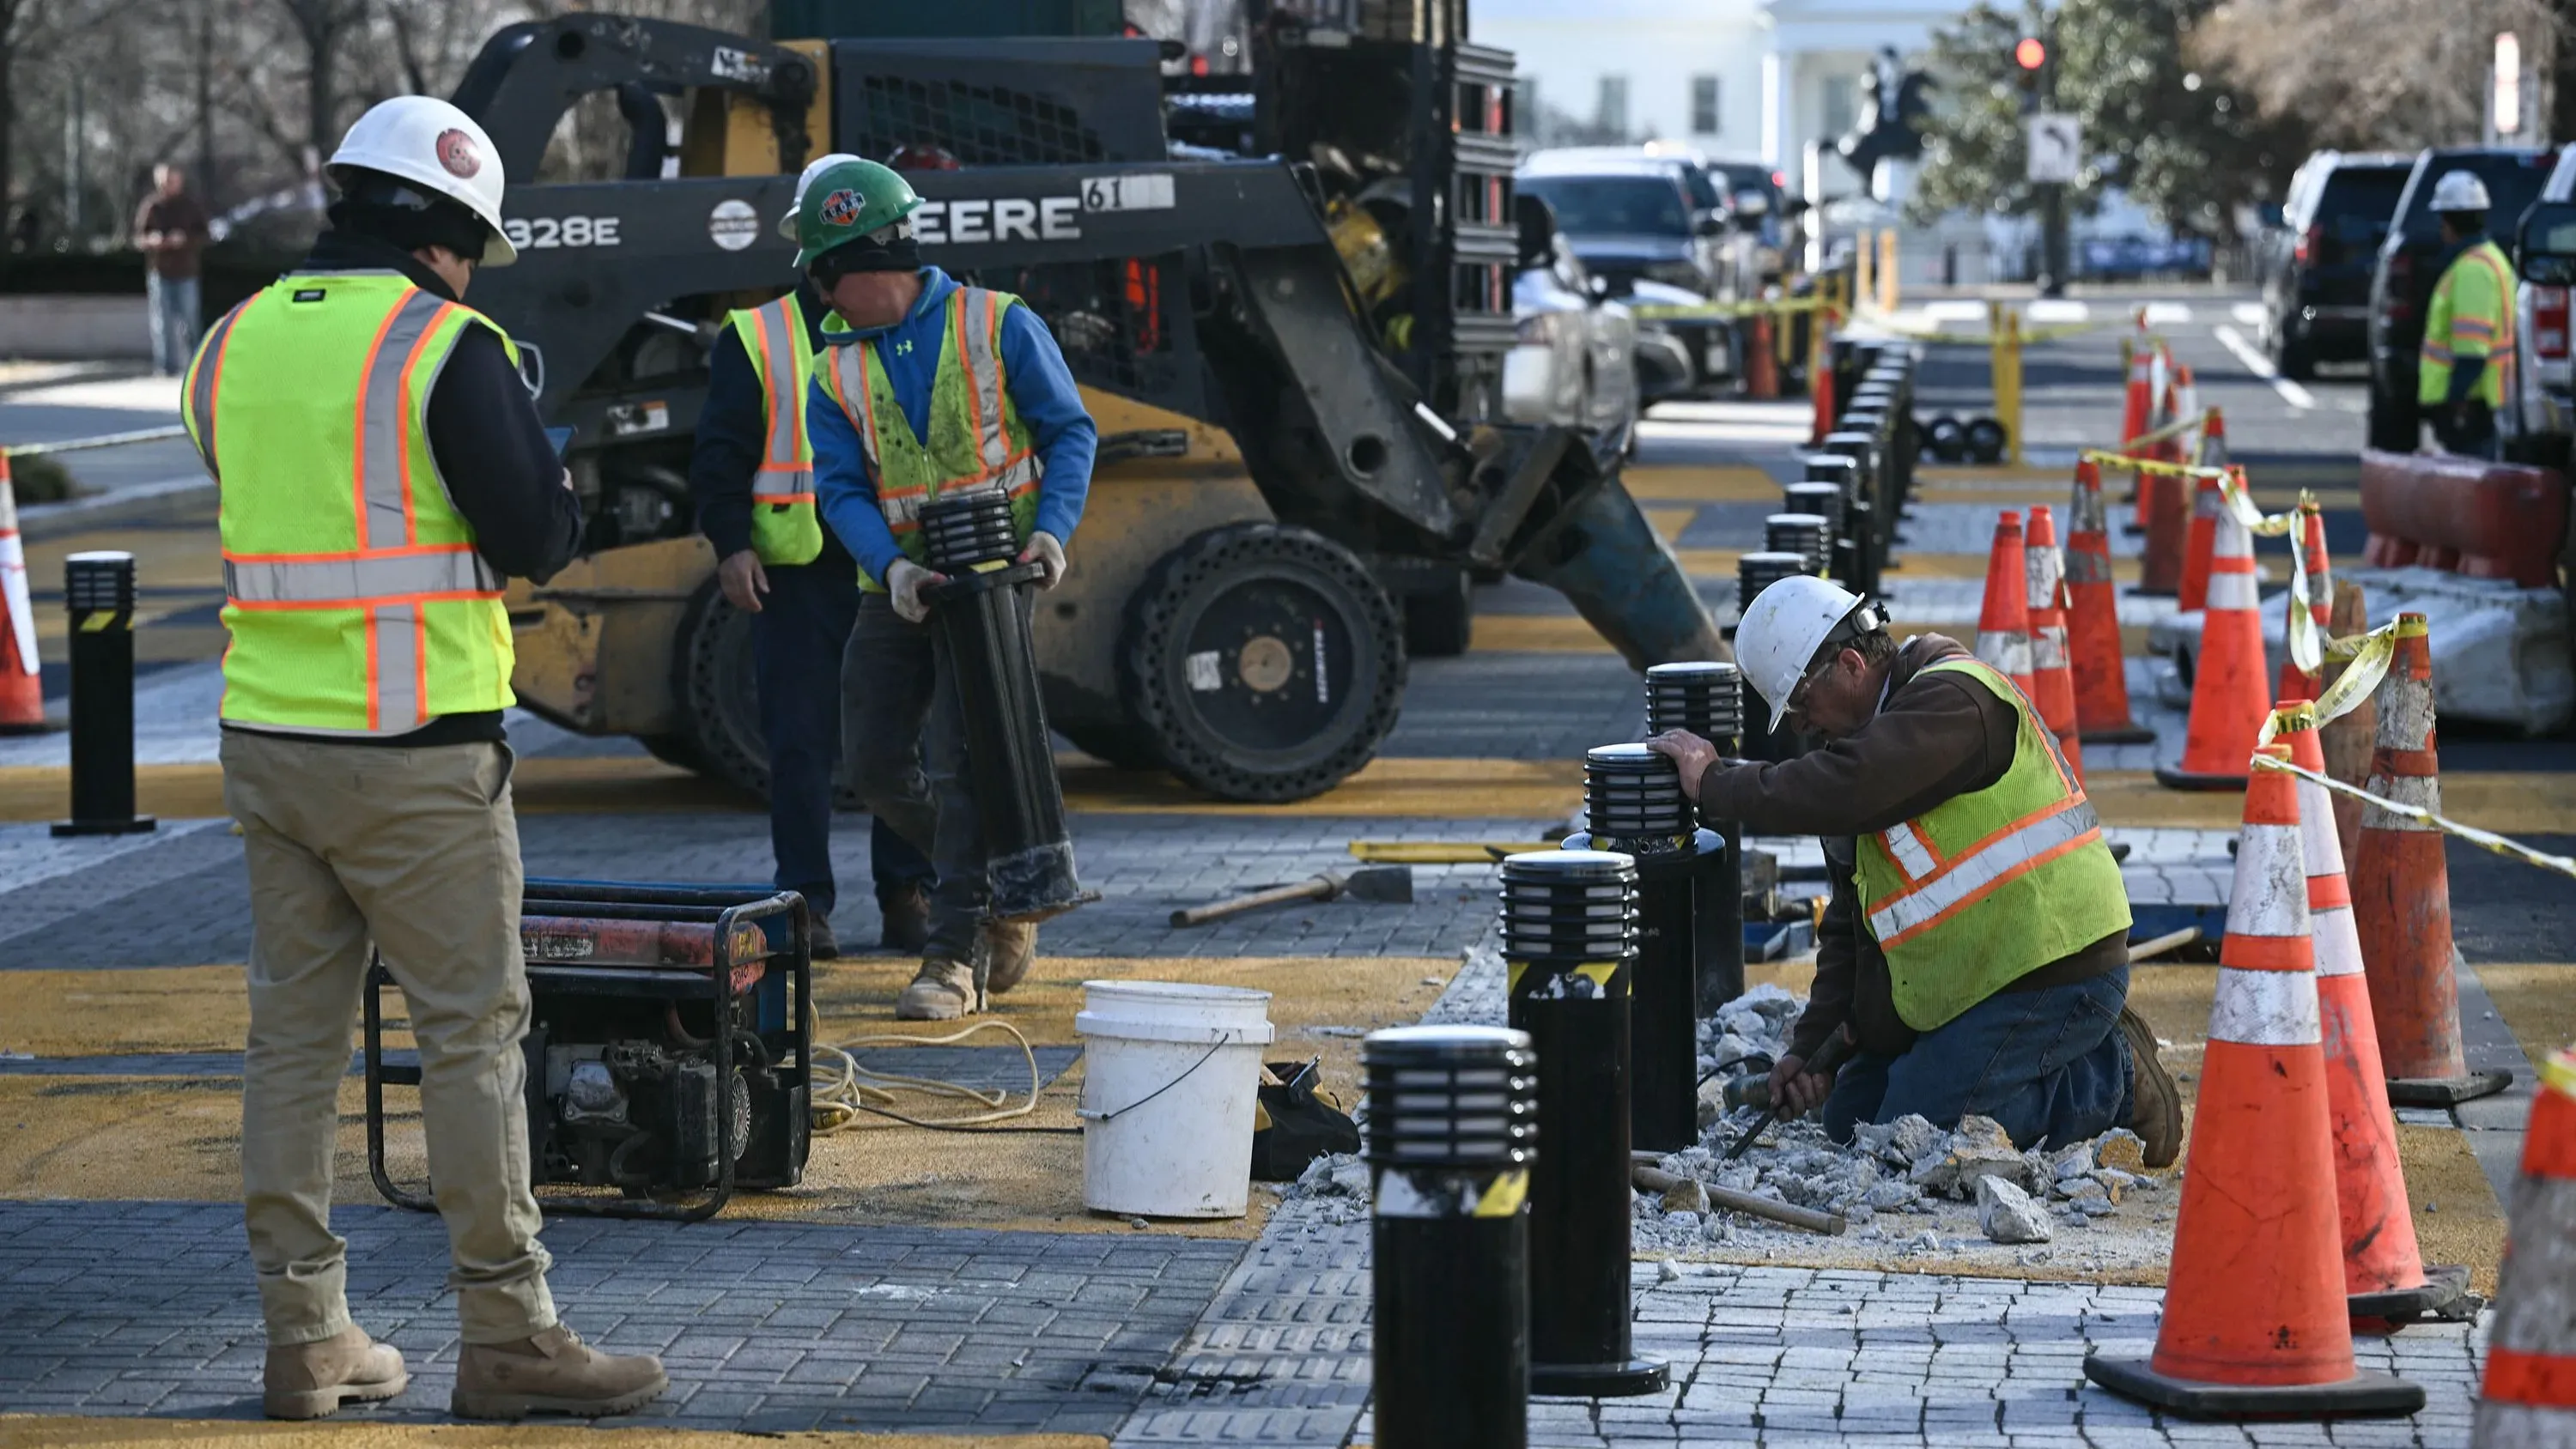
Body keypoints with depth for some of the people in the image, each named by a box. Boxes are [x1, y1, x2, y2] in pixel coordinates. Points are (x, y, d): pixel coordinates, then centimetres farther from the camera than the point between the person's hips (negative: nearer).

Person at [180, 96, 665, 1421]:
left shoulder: (238, 341, 9)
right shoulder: (445, 347, -11)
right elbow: (536, 541, -12)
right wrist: (525, 429, 7)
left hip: (265, 738, 6)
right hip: (411, 757, -6)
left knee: (294, 1033, 10)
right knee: (472, 1030, 0)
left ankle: (304, 1336, 13)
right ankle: (504, 1336, 2)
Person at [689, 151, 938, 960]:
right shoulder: (755, 336, 7)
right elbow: (720, 453, 4)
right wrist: (730, 544, -8)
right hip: (795, 571, -2)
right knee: (801, 745, 0)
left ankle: (909, 901, 13)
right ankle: (805, 904, 6)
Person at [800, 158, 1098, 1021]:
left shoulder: (999, 327, -4)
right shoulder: (839, 375, 7)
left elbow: (1071, 432, -2)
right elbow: (840, 488, 0)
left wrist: (1052, 529, -17)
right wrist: (891, 564, -18)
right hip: (896, 587, 6)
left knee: (959, 766, -12)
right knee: (877, 765, 5)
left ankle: (956, 956, -9)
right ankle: (995, 895, 26)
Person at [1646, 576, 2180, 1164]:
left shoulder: (1954, 699, -16)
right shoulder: (1873, 730, 16)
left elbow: (1842, 791, -32)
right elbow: (1850, 917, 18)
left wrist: (1715, 783, -18)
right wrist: (1813, 1045, 9)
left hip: (2051, 979, -11)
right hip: (1973, 979, 11)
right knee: (1847, 1119, 11)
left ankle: (2112, 1082, -3)